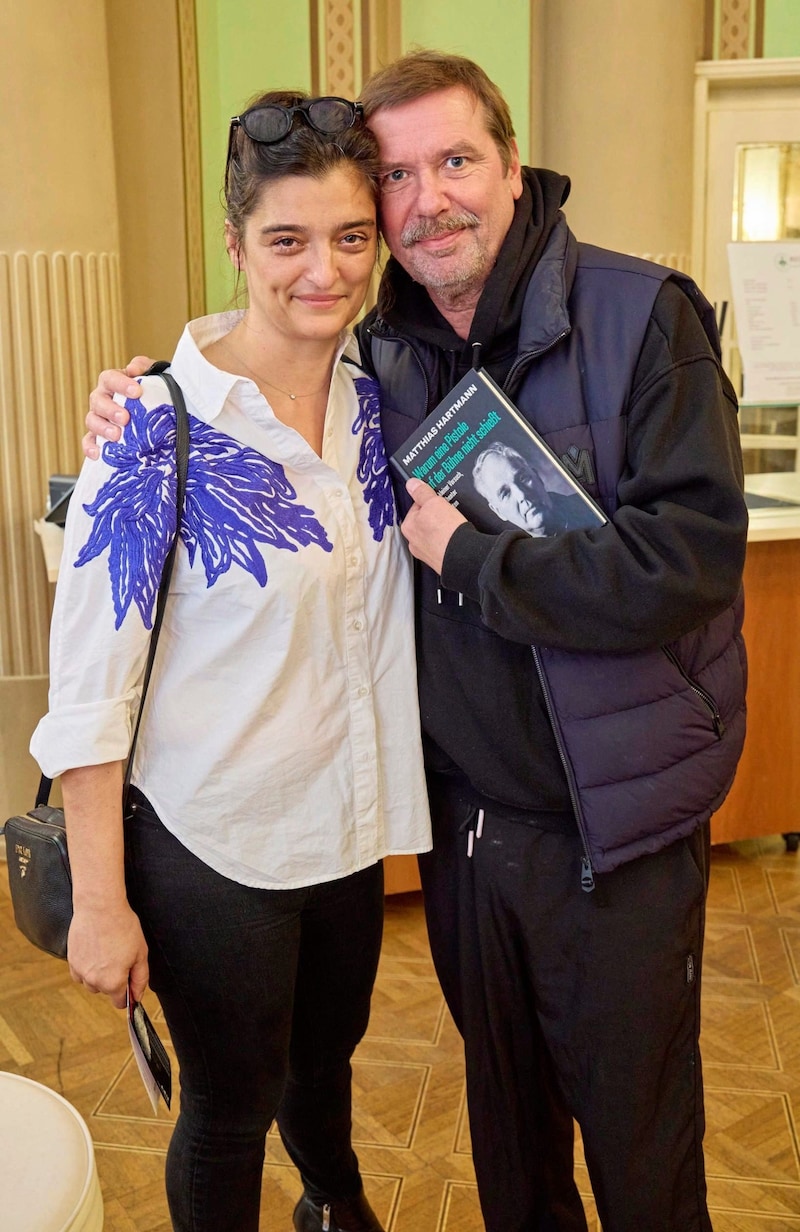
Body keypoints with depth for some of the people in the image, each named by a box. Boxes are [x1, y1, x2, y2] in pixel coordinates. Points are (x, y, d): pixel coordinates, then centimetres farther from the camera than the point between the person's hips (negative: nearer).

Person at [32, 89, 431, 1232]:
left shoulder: (375, 394, -3)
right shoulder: (161, 426, -20)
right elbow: (88, 681, -17)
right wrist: (100, 904, -15)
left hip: (347, 819, 6)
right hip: (214, 839, -6)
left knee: (326, 1054, 29)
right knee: (231, 1107, 15)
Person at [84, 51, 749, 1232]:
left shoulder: (642, 314, -14)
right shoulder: (380, 357, 2)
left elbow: (691, 557, -24)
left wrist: (467, 553, -19)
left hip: (617, 826, -4)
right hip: (464, 811, 5)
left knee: (639, 1132, 15)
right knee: (504, 1098, 25)